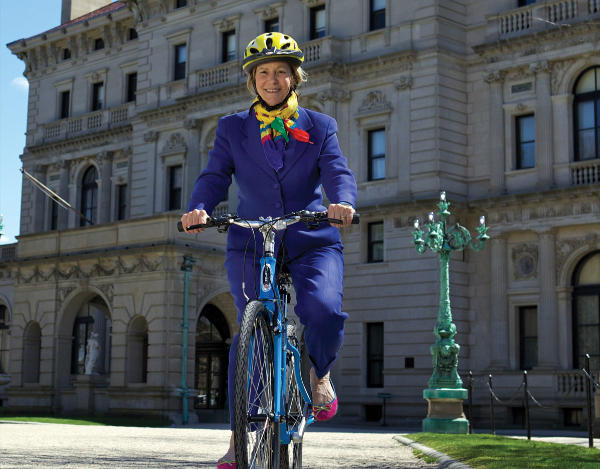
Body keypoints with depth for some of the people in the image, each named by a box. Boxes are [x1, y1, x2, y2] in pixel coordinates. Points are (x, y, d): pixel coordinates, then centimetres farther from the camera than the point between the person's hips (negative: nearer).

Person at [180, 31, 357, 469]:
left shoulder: (320, 127, 11)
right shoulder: (232, 128, 12)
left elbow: (337, 172, -4)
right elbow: (215, 177, 1)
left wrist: (343, 201, -27)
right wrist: (199, 208, -21)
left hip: (312, 241, 0)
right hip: (250, 244, 0)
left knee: (324, 311, -27)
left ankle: (319, 374, 6)